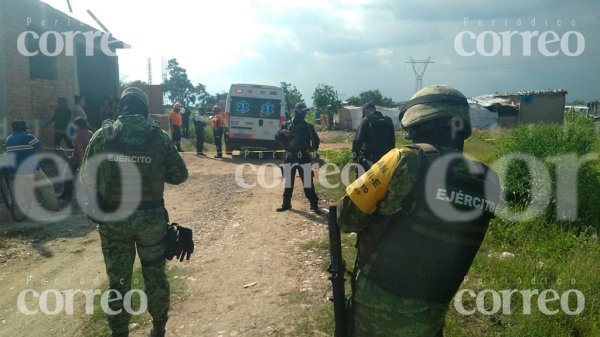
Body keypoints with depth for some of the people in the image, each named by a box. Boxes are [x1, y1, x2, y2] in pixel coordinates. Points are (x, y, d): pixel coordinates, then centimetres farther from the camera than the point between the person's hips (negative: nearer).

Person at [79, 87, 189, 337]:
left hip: (113, 218, 0)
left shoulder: (103, 135, -5)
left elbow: (86, 180, -2)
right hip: (151, 217, 0)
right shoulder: (158, 135, -7)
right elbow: (179, 175, -2)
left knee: (118, 279, 13)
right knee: (155, 275, 17)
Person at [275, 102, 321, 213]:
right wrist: (282, 132, -22)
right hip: (289, 158, 1)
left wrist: (313, 148, -8)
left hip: (304, 158, -1)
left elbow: (316, 140, 13)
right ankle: (286, 204, 20)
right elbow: (277, 138, 0)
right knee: (288, 183, 8)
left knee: (308, 183, -4)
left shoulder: (308, 126, 7)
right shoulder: (286, 125, 7)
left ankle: (314, 205, 1)